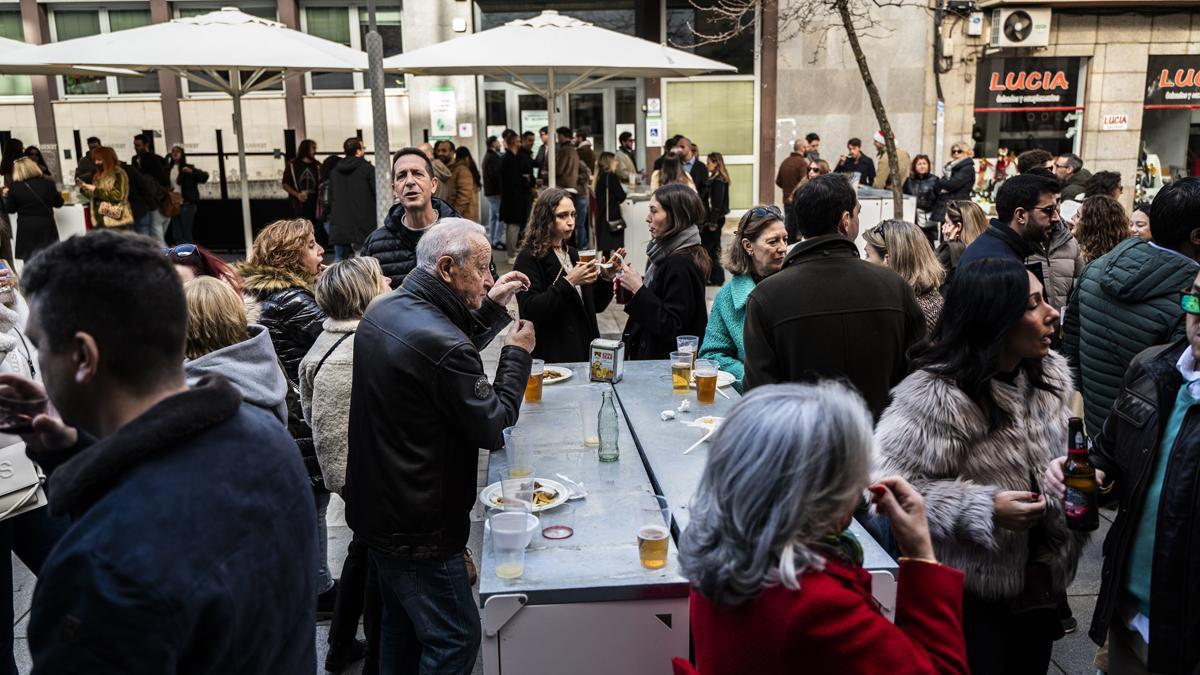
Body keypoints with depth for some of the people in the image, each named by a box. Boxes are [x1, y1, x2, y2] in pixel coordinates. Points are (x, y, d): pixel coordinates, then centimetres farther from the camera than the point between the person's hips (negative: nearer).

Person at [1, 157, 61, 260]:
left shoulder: (13, 187, -4)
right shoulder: (48, 183, -5)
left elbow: (10, 209, 4)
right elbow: (58, 204, 5)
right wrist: (58, 194, 25)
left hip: (26, 228, -1)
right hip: (46, 226, 1)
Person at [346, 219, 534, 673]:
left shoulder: (382, 312, 2)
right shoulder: (441, 341, -28)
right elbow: (493, 427, -18)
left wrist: (491, 308, 11)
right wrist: (517, 354, -6)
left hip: (374, 508, 10)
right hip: (418, 529, -10)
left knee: (401, 627, 25)